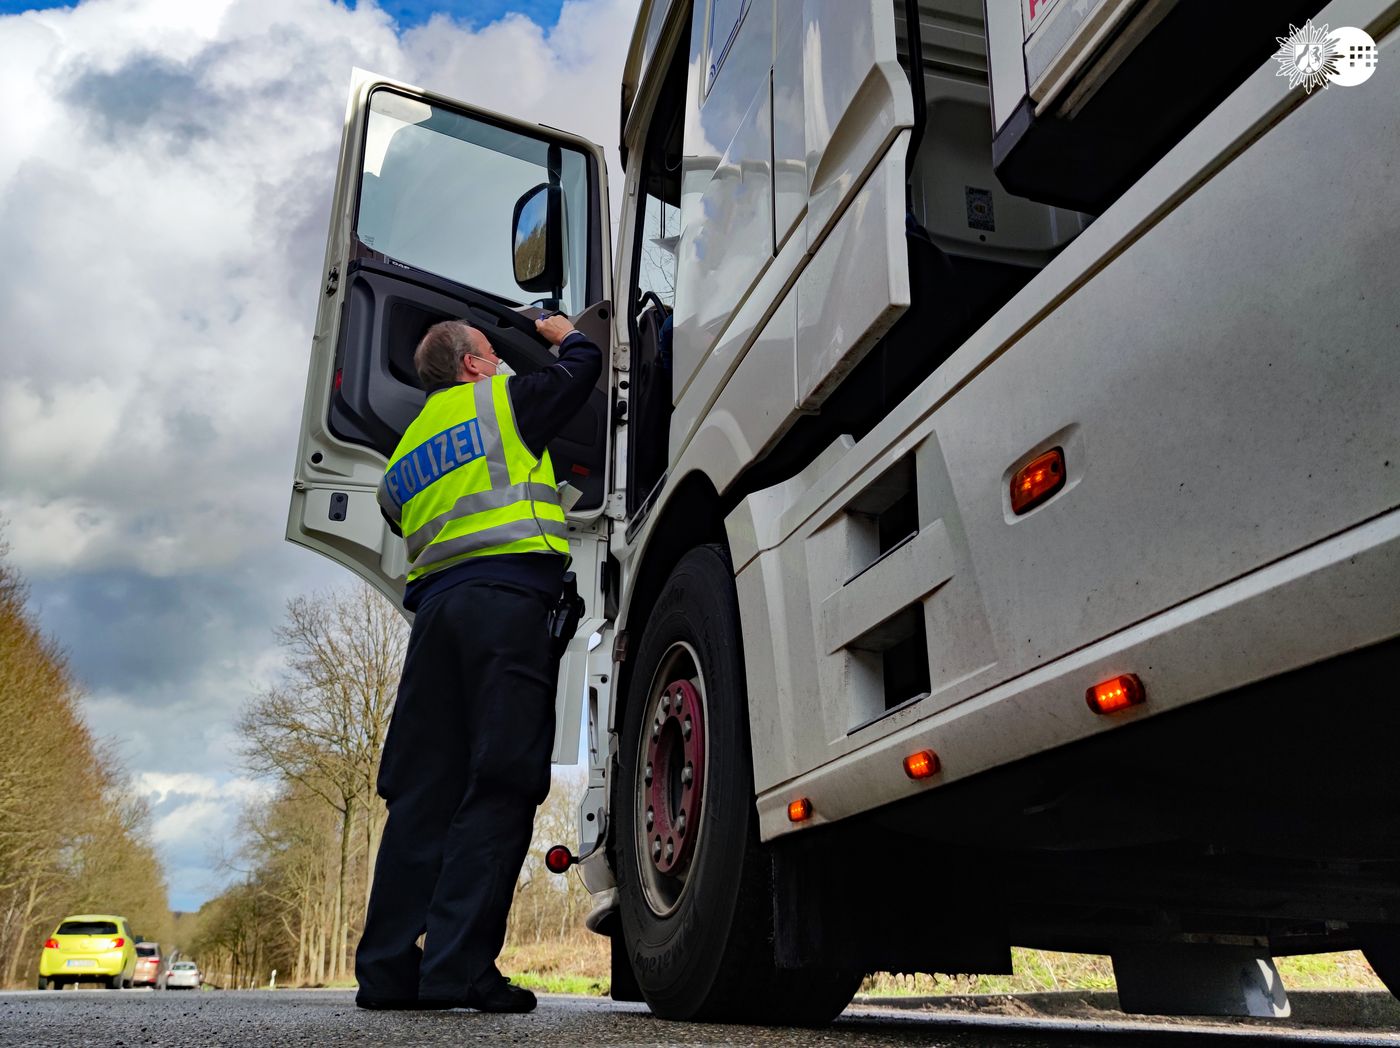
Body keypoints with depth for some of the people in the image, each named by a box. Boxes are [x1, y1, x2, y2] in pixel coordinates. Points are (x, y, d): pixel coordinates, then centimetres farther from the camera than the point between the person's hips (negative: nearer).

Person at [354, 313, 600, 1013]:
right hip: (506, 599, -6)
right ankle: (459, 968, -14)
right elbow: (581, 370, 22)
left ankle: (389, 968, 4)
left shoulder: (406, 452, 28)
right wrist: (564, 335, 42)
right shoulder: (499, 399, 11)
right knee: (498, 787, -10)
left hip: (436, 605, 7)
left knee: (423, 788, 5)